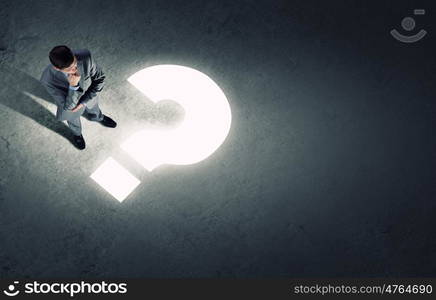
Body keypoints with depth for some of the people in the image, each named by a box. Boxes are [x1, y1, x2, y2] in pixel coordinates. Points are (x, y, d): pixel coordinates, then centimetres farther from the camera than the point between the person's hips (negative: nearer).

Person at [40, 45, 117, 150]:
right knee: (73, 121, 32)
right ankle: (77, 134, 67)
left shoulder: (85, 56, -38)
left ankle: (100, 118, 71)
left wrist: (84, 101, -22)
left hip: (89, 97, 2)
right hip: (70, 103, -1)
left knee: (95, 113, 35)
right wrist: (73, 86, -49)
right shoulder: (48, 79, -41)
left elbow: (100, 78, -20)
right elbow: (68, 106, -34)